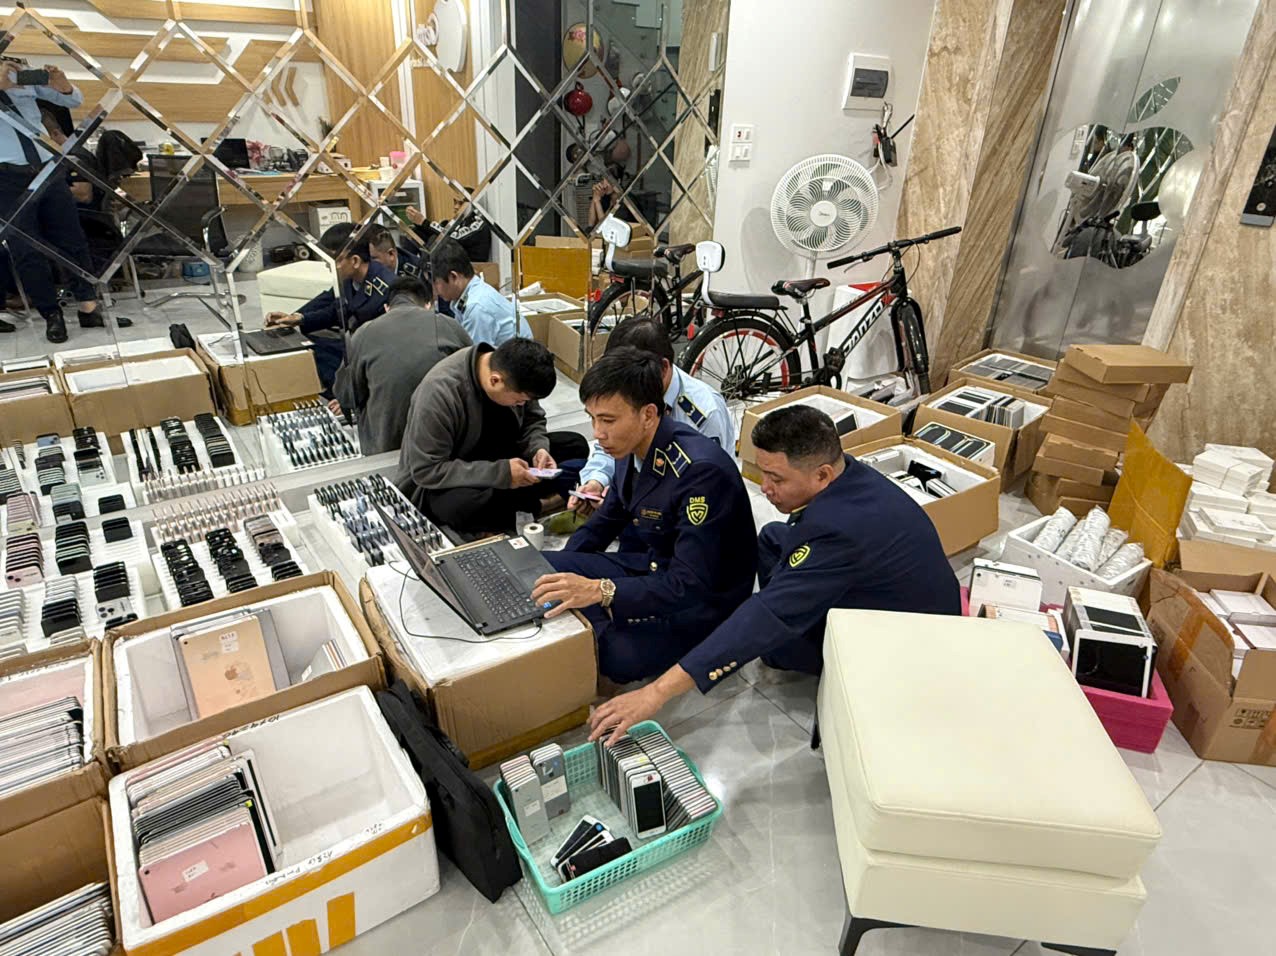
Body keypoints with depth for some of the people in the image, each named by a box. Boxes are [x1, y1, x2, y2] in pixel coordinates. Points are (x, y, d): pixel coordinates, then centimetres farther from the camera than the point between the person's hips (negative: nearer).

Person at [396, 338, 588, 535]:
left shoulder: (513, 372, -13)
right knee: (473, 506, -41)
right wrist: (500, 474, -34)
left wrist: (538, 449, -18)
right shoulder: (439, 392, -31)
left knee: (575, 445, -7)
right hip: (435, 484, -6)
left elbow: (532, 420, 4)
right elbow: (427, 471, -28)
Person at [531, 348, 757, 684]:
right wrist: (558, 572, 4)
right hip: (650, 566, 8)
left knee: (619, 656, -33)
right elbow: (610, 517, 14)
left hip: (704, 599, -7)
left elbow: (690, 586, -32)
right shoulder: (632, 446, -5)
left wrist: (600, 590, -42)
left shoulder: (701, 471, -30)